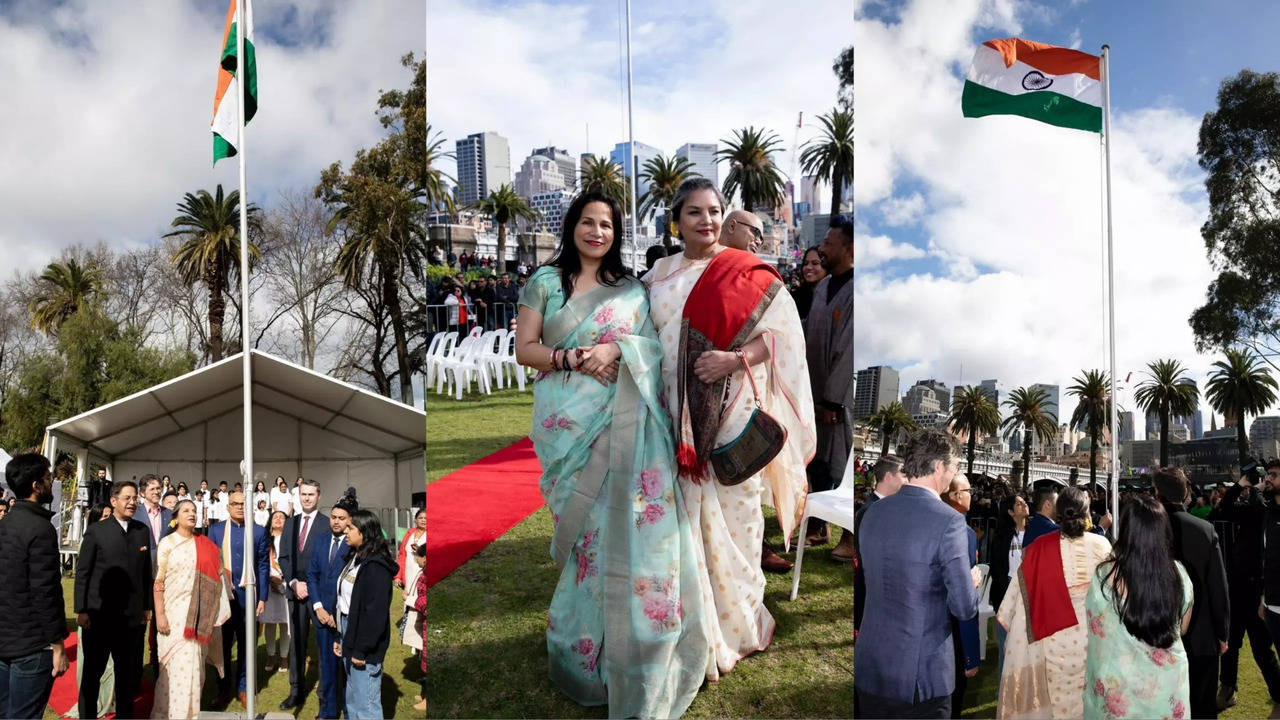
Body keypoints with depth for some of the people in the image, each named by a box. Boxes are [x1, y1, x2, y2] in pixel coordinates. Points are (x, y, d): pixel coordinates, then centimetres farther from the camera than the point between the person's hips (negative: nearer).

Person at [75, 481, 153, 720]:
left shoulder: (143, 531, 7)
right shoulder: (96, 531, -4)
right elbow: (82, 572, -4)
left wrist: (147, 606, 9)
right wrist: (81, 610, -8)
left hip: (132, 616, 3)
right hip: (99, 615, -3)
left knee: (127, 673, 13)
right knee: (92, 672, 10)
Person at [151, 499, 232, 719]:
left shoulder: (205, 544, 8)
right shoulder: (167, 542, 0)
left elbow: (216, 576, 10)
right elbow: (158, 581, -4)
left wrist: (217, 612, 3)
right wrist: (159, 615, -11)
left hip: (201, 614, 3)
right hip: (176, 611, -3)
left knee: (195, 664, 7)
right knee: (179, 664, -4)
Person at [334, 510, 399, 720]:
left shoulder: (375, 566, -18)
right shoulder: (354, 558, 12)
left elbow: (376, 612, -21)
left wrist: (362, 650, -20)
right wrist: (339, 637, 14)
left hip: (365, 646, -10)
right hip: (348, 634, 10)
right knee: (352, 702, 18)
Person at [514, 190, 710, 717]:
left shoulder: (632, 289, 13)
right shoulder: (546, 281, 8)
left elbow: (655, 347, 7)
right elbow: (524, 349, 4)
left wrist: (617, 350, -12)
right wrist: (572, 358, -13)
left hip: (621, 422, 2)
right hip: (568, 421, -1)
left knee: (626, 526, -6)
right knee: (586, 528, -1)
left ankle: (625, 649, 11)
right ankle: (583, 649, 16)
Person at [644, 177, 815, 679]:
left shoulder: (746, 272, 0)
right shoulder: (661, 274, 12)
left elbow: (782, 329, -3)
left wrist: (735, 359, -18)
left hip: (732, 412, -3)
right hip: (680, 415, 4)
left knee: (732, 513, 1)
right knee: (688, 513, 5)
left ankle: (736, 624, 19)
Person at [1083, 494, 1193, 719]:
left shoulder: (1105, 575, -21)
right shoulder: (1178, 574, -10)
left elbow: (1095, 630, -8)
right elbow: (1182, 628, 7)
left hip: (1120, 684, -3)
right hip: (1169, 681, 3)